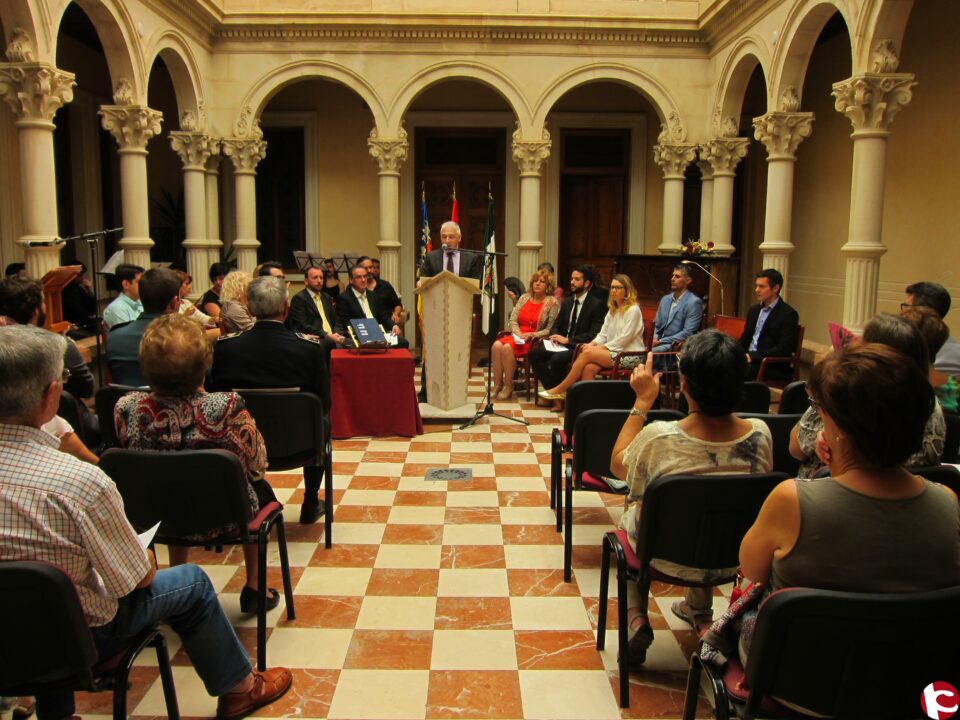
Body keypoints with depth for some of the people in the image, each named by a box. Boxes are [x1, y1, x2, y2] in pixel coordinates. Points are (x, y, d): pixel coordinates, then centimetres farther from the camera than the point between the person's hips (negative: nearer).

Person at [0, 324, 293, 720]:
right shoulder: (81, 483, -33)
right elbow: (140, 578, -19)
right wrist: (144, 555, 3)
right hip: (79, 635, -6)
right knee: (192, 582, 13)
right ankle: (238, 688, 34)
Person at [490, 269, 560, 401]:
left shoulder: (552, 303, -2)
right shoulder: (524, 298, 15)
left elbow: (550, 329, -8)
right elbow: (512, 320, 10)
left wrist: (532, 335, -17)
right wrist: (519, 334, -8)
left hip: (535, 341, -5)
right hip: (518, 336, 5)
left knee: (508, 348, -31)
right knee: (497, 345, -25)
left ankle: (508, 387, -20)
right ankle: (497, 384, -20)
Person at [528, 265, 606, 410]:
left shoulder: (596, 304, -7)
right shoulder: (567, 302, 15)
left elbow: (594, 334, -15)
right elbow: (557, 325, 19)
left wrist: (568, 340, -19)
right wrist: (555, 336, -6)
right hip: (562, 344, 7)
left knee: (556, 359, -33)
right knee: (534, 353, -14)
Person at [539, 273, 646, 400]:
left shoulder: (633, 310, -6)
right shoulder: (612, 310, 19)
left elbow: (624, 338, -13)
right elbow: (603, 335, 15)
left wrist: (601, 347, -15)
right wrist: (592, 344, -6)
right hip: (613, 351, 7)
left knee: (587, 353, -24)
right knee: (589, 368, -26)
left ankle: (559, 390, -16)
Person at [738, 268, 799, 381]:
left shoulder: (789, 314, -5)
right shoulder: (754, 310, 17)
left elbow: (784, 349, -13)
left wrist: (752, 356, -19)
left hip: (773, 367, -6)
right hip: (749, 358, 6)